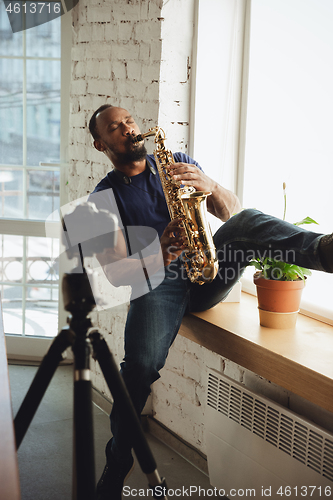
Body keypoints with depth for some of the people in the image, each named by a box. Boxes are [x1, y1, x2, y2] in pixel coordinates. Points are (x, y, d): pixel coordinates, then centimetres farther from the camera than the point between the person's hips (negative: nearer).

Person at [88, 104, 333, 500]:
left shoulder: (179, 164, 14)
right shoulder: (104, 197, 7)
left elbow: (232, 212, 5)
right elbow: (115, 272, -4)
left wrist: (210, 186, -18)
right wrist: (159, 257, -25)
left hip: (208, 274, 2)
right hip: (156, 282, -2)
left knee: (246, 221, -26)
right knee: (141, 363, -28)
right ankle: (117, 468, -10)